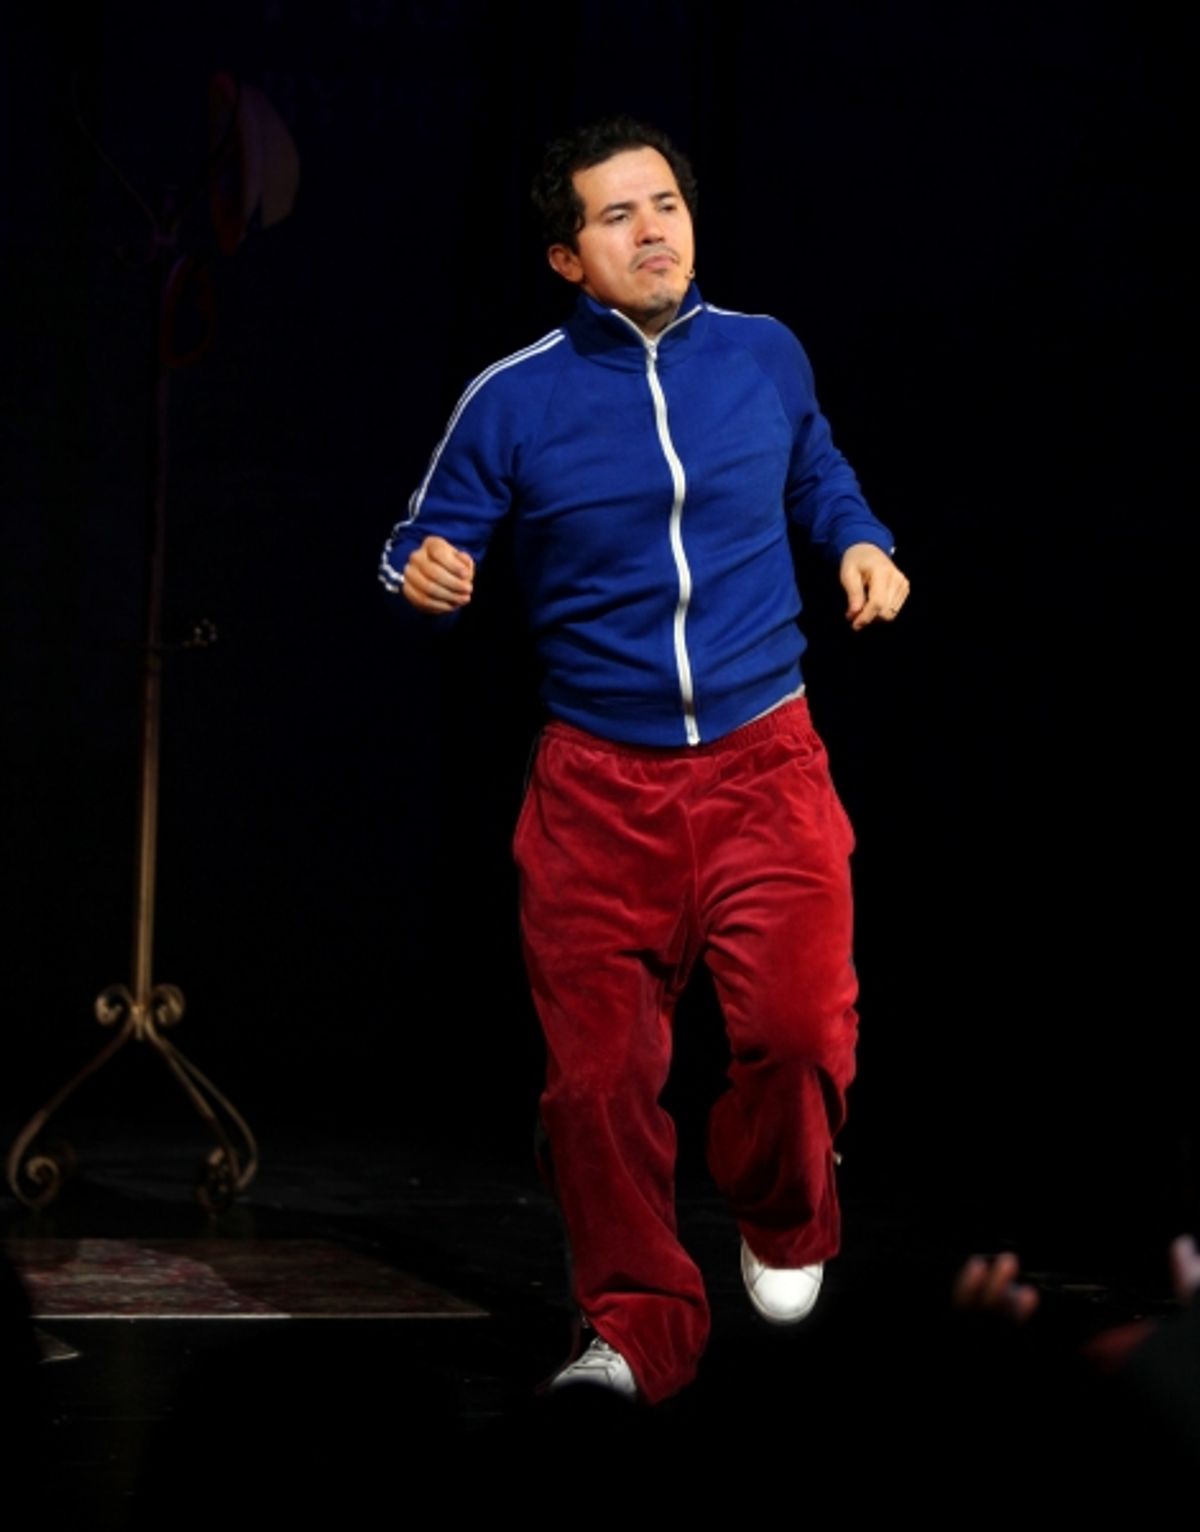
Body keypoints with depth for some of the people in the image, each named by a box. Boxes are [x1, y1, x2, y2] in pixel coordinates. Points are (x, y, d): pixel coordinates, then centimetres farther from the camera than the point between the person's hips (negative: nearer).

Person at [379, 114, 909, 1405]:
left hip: (761, 759, 0)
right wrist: (424, 576, -21)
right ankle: (639, 1326, 22)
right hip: (597, 779, 0)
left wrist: (860, 544, 5)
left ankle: (782, 1222, 16)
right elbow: (425, 546, 2)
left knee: (799, 1022, -17)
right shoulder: (513, 399, -4)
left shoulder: (766, 355, 3)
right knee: (598, 1068, 2)